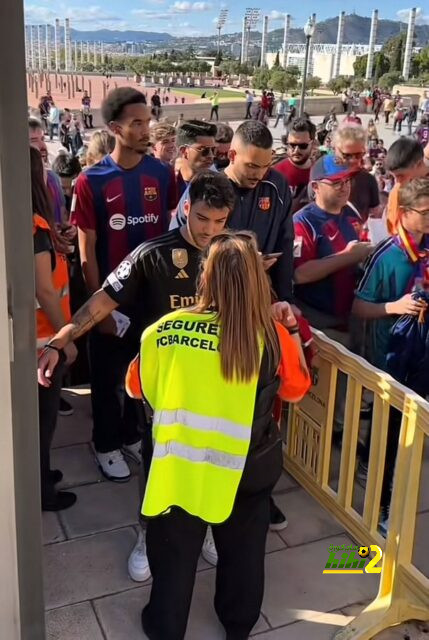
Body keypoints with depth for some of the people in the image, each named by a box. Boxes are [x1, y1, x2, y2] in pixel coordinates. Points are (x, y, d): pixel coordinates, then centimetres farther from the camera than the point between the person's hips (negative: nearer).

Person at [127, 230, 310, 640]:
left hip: (180, 464, 0)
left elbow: (136, 386, 2)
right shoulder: (273, 337, -17)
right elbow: (296, 389, 3)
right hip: (250, 466, 1)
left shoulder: (166, 331, -16)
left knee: (175, 552, 22)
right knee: (243, 549, 25)